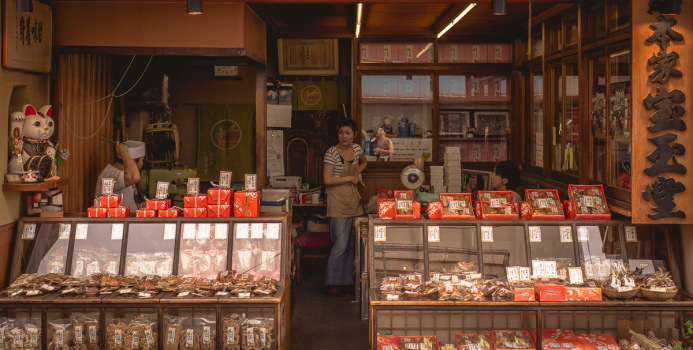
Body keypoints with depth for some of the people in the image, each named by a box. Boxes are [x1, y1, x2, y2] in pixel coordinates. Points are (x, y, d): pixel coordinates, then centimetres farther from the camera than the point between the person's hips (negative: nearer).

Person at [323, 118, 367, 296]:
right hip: (338, 200, -7)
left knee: (351, 243, 10)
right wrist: (349, 178, -10)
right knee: (341, 244, -8)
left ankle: (345, 280, 21)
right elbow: (327, 180, -16)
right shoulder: (332, 153, -12)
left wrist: (357, 173, 12)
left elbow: (364, 162, 30)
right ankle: (333, 283, 5)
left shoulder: (356, 148, 7)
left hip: (353, 198, 7)